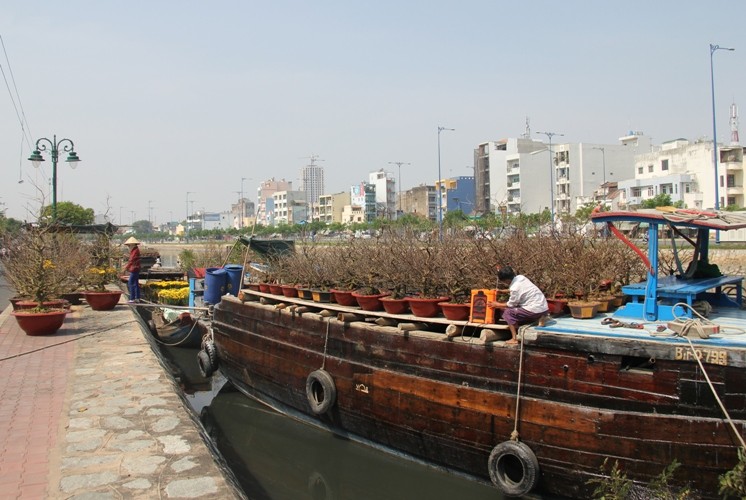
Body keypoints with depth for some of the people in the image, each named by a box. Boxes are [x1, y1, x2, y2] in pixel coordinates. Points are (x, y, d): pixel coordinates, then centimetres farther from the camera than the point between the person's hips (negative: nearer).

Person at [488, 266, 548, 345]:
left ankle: (514, 338, -2)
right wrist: (503, 291, 28)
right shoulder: (520, 277, 4)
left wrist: (497, 305, 11)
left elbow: (510, 304, -4)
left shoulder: (515, 288, -19)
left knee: (507, 312, 0)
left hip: (536, 311, -9)